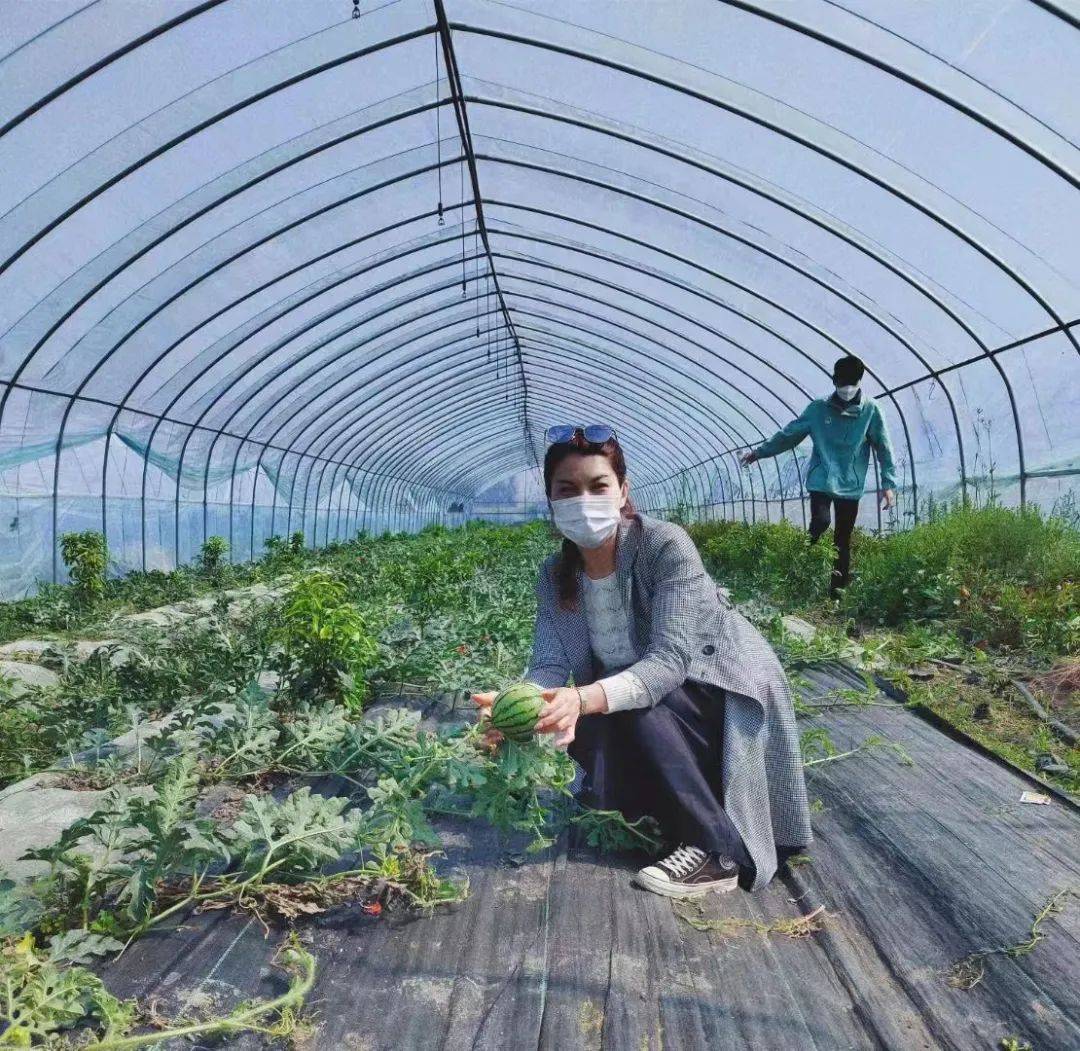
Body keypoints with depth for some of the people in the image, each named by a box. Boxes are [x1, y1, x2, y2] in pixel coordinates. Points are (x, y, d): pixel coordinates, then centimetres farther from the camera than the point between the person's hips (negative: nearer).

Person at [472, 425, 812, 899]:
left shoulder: (666, 545, -25)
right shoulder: (555, 575, -8)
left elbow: (670, 660, -34)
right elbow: (550, 666, -17)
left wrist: (585, 699, -51)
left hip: (724, 692, -6)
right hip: (658, 710, 6)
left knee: (635, 708, -31)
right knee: (583, 729, -21)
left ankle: (715, 851, -16)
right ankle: (667, 816, 8)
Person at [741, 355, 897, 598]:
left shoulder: (870, 410, -2)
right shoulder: (818, 408, 1)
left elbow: (883, 448, 0)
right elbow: (789, 434, 10)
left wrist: (888, 483, -5)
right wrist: (760, 451, 13)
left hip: (851, 486, 0)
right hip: (821, 481, 0)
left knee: (843, 539, 6)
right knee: (820, 523, -18)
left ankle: (838, 589, 17)